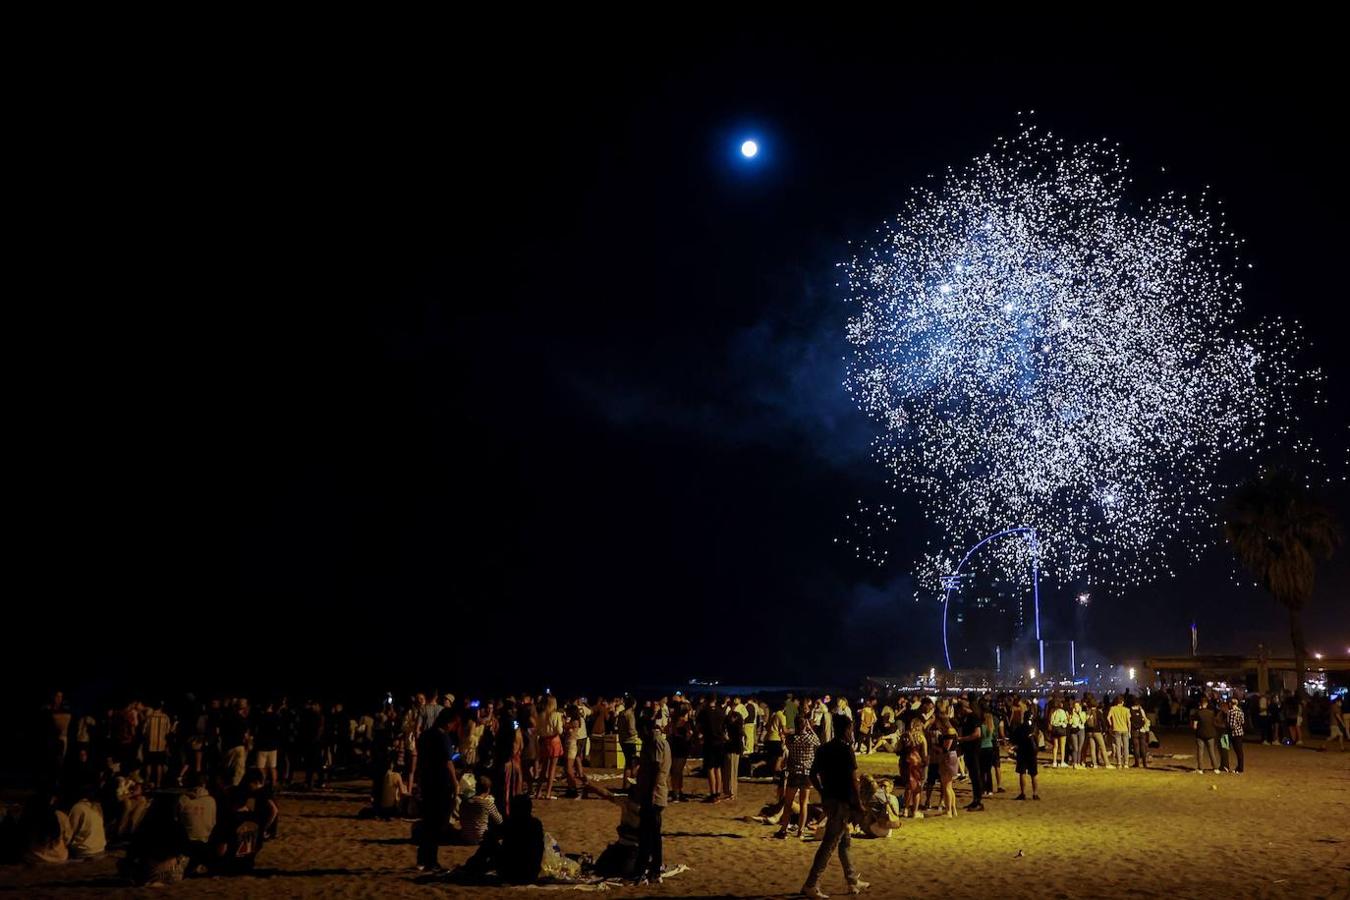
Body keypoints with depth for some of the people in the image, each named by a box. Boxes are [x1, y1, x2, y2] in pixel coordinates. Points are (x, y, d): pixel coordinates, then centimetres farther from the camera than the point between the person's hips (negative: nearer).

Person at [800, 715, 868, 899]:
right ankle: (811, 885, -4)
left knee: (845, 842, 20)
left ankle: (853, 882, 29)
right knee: (829, 844, -4)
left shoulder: (824, 749, 8)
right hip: (842, 802, -8)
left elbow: (813, 775, 11)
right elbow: (852, 780, -18)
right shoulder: (846, 750, -15)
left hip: (829, 799, 8)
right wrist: (858, 803, -9)